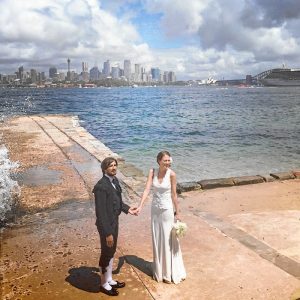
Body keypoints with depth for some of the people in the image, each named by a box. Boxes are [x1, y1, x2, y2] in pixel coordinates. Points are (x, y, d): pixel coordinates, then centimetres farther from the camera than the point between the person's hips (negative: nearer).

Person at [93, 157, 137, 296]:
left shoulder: (115, 180, -1)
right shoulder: (101, 186, -28)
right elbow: (100, 212, -27)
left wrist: (127, 208, 6)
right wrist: (107, 233, -24)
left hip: (114, 222, 9)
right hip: (106, 225, -8)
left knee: (111, 252, 23)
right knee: (106, 254, 11)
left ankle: (110, 280, 43)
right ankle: (104, 284, 33)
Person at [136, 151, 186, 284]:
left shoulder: (171, 174, -15)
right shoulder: (152, 172, -7)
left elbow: (174, 195, -10)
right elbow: (147, 189, -13)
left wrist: (177, 213, -5)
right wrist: (140, 206, -23)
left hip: (167, 209, -4)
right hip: (155, 209, 4)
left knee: (168, 241, 6)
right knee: (157, 240, 15)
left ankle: (170, 272, 23)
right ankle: (159, 271, 33)